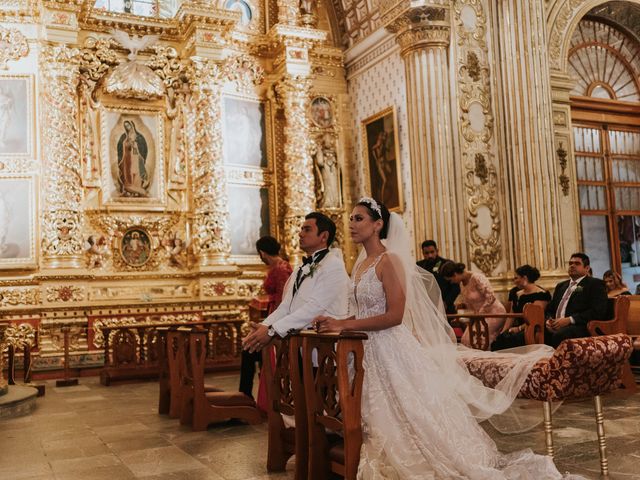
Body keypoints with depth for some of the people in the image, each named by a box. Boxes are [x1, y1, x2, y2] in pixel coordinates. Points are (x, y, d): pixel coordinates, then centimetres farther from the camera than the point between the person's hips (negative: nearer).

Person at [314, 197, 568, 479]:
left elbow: (394, 316, -22)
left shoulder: (389, 260, -14)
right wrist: (336, 322, -1)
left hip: (391, 351, -8)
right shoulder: (361, 263, 12)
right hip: (368, 352, 8)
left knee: (405, 421, -3)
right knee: (383, 425, 10)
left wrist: (345, 325, -21)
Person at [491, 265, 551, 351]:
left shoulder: (541, 294, -5)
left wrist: (519, 328, -17)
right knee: (501, 337, -26)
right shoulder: (516, 293, 20)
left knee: (510, 339, -34)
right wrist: (504, 331, 4)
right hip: (519, 329, 7)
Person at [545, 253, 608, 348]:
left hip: (579, 327, -6)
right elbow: (550, 309, 27)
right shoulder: (561, 286, 28)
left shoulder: (595, 284, 7)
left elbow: (598, 311, -7)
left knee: (559, 335, -38)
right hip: (556, 326, 6)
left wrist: (569, 320, -15)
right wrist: (549, 321, 3)